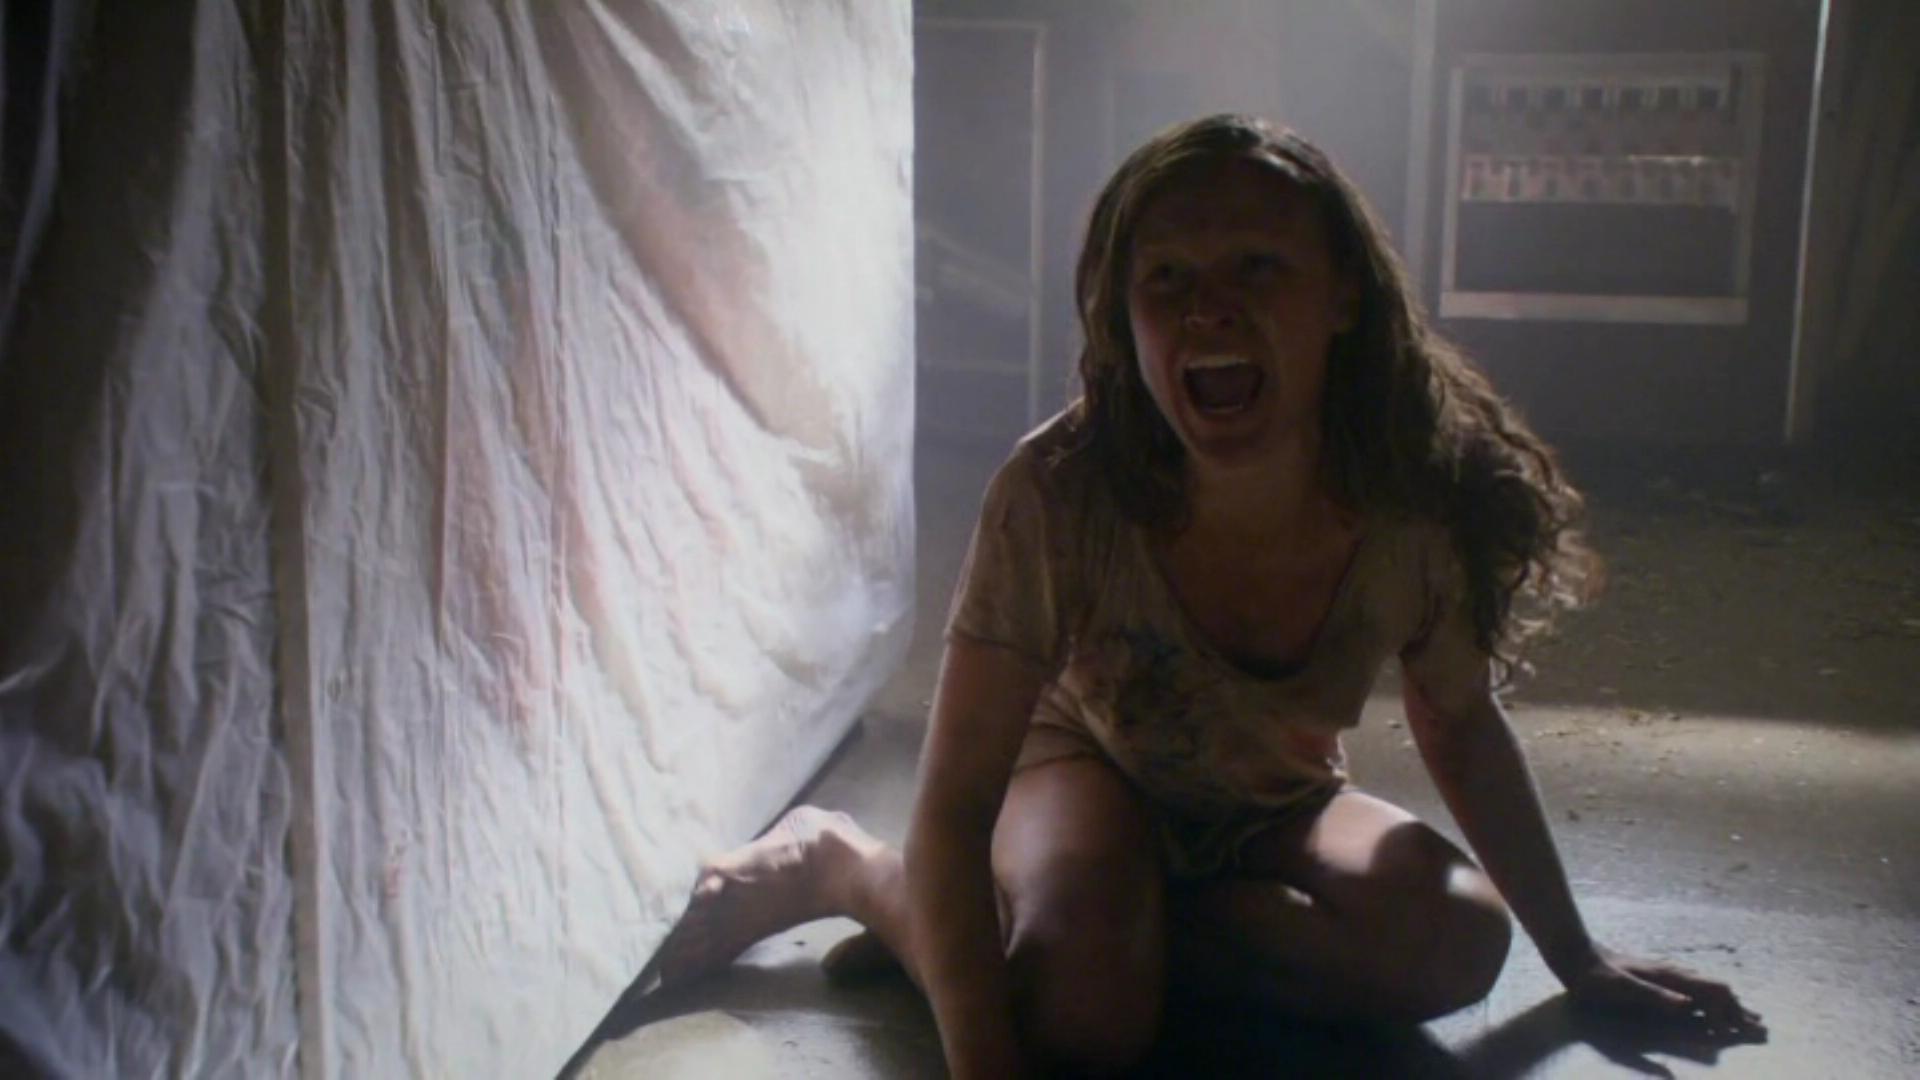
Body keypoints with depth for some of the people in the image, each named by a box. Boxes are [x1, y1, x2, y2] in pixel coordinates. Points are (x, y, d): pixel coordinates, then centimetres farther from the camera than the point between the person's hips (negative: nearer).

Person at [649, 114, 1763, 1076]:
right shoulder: (1060, 495, -35)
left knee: (1458, 943, -23)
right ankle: (842, 862, -4)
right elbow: (954, 803, -30)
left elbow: (1461, 726, -6)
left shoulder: (1419, 504, -27)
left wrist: (1577, 956, 2)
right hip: (1091, 764, -3)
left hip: (1275, 809, 4)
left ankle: (1105, 918, -9)